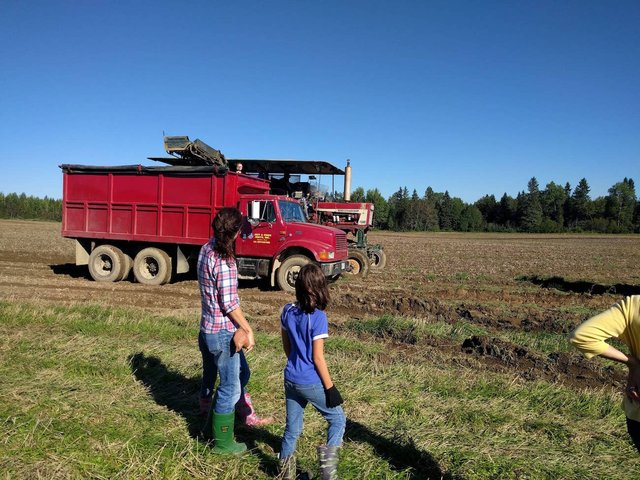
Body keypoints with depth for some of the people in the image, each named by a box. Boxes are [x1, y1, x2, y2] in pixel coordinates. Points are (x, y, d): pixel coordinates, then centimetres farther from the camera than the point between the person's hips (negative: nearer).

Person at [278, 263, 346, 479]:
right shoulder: (318, 317, -20)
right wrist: (330, 387, -8)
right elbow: (317, 358, -17)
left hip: (291, 379, 6)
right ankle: (329, 460, 1)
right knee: (338, 419, 15)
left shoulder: (287, 311, -2)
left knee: (292, 428, 19)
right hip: (311, 383, -6)